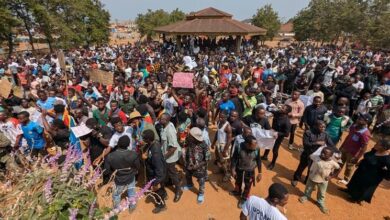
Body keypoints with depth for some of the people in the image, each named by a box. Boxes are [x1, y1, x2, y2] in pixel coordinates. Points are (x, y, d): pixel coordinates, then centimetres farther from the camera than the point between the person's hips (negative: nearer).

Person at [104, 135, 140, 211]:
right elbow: (138, 167, -14)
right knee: (131, 193, 29)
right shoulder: (133, 154, -31)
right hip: (131, 178, 0)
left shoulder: (110, 156, -29)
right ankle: (132, 206, 51)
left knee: (116, 195, 30)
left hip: (118, 180, 0)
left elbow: (107, 170, -13)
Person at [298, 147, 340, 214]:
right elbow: (310, 156, -1)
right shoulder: (315, 157, -23)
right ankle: (306, 196, 50)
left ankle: (321, 203, 46)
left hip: (323, 181, 0)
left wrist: (331, 176, -10)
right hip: (312, 178, 1)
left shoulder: (332, 163, -23)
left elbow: (338, 169, -5)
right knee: (308, 189, 22)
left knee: (322, 194, 20)